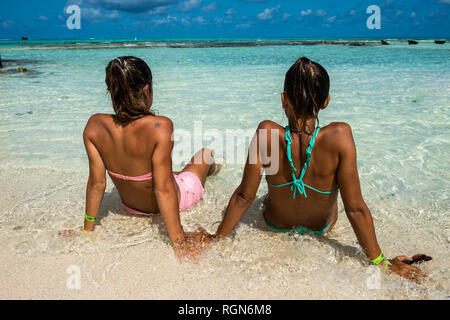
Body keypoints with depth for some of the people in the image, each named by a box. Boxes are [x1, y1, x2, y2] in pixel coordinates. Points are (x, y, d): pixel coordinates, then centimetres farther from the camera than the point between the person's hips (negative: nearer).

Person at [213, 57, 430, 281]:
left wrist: (217, 238, -10)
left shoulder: (267, 133, -32)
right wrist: (380, 262, -15)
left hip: (275, 225, 0)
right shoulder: (339, 136, -33)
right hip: (321, 229, 0)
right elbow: (355, 208, -28)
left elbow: (244, 196, -24)